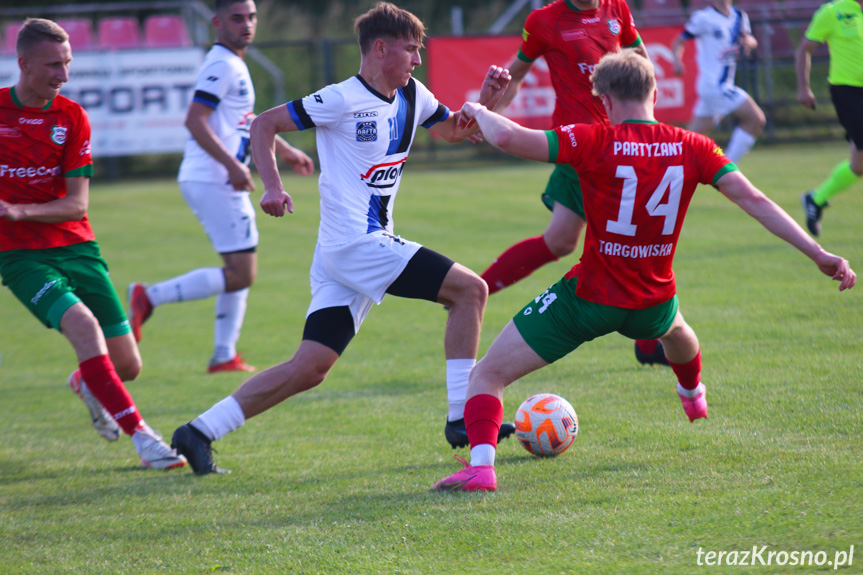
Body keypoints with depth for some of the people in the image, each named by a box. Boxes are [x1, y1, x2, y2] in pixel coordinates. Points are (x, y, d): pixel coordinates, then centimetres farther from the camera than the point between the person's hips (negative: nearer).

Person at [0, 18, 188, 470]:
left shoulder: (71, 117, -1)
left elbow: (77, 204, -6)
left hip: (75, 247, 3)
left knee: (127, 365, 2)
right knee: (83, 324, -30)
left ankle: (85, 384, 40)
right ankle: (139, 434, -27)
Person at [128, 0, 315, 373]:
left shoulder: (234, 65, 19)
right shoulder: (222, 65, -13)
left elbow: (245, 121, 34)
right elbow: (194, 121, -23)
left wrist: (286, 151, 39)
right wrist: (232, 165, -27)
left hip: (222, 183, 10)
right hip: (213, 183, -10)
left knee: (241, 272, 15)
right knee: (240, 274, -11)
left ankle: (223, 355, 16)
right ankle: (150, 297, -10)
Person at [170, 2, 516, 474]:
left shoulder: (412, 97, 14)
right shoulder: (344, 99, -9)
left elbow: (455, 132, 30)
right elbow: (264, 125, -3)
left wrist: (487, 100, 10)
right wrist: (272, 187, -15)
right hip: (355, 243, -9)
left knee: (310, 369, 3)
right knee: (469, 289, -10)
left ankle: (200, 431, 3)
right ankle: (462, 417, -6)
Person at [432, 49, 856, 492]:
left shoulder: (594, 143, -16)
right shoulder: (691, 148, -6)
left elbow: (507, 137, -23)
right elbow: (752, 199, -11)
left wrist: (478, 111, -1)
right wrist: (817, 253, -11)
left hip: (589, 299, -5)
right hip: (653, 303, 5)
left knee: (487, 375, 2)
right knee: (674, 329, 44)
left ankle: (480, 464, -20)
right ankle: (694, 397, 72)